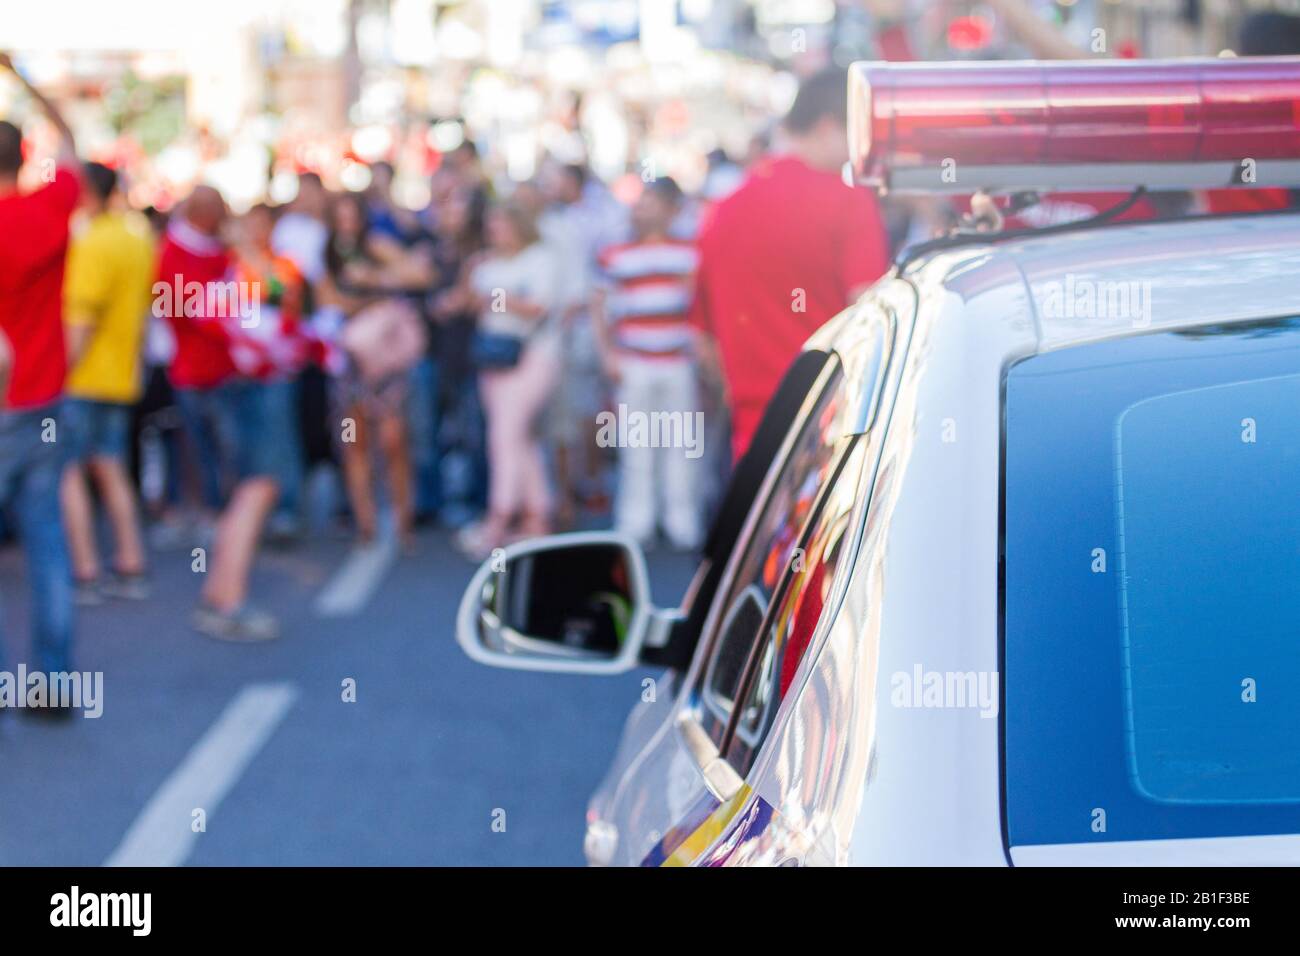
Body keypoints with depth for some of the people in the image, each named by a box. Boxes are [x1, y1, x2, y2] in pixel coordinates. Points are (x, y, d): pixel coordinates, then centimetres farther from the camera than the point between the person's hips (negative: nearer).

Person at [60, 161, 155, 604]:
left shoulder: (92, 242, -17)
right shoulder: (138, 234, 9)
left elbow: (82, 316, -21)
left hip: (82, 378, -9)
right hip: (121, 374, 9)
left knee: (68, 472, -2)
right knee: (110, 470, 16)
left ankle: (84, 574, -4)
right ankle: (130, 568, 16)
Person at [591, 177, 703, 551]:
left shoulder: (689, 253, 7)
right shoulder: (615, 256, 7)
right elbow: (599, 306, 8)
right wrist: (608, 353, -1)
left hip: (678, 362, 0)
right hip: (633, 364, 0)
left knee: (680, 446, 3)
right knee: (637, 449, 3)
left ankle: (682, 523, 10)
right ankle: (635, 524, 8)